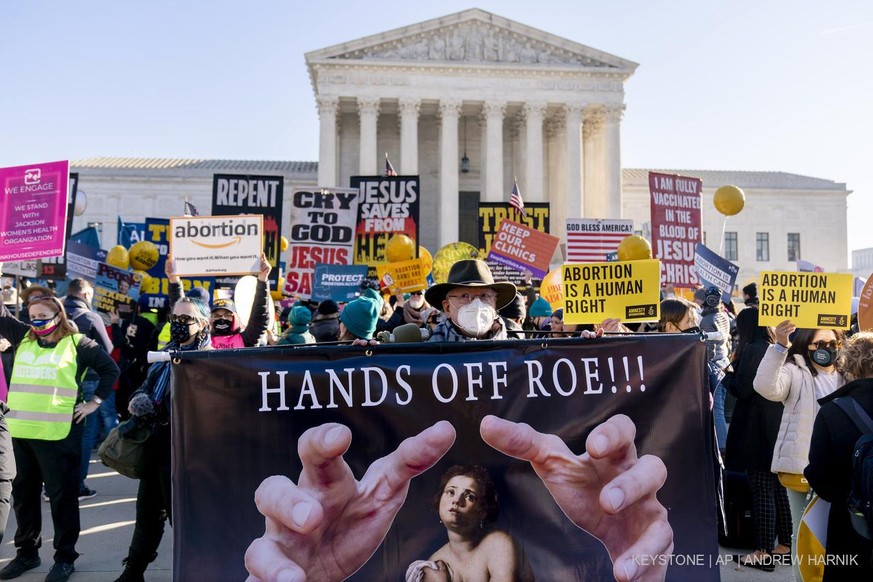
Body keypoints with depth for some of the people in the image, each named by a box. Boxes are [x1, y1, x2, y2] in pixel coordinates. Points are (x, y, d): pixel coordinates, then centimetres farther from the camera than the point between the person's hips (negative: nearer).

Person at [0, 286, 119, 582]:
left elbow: (110, 369, 1)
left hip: (57, 434, -5)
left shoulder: (77, 343, -1)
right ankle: (26, 552, 32)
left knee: (62, 495, 4)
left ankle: (65, 557, 17)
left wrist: (94, 402, -2)